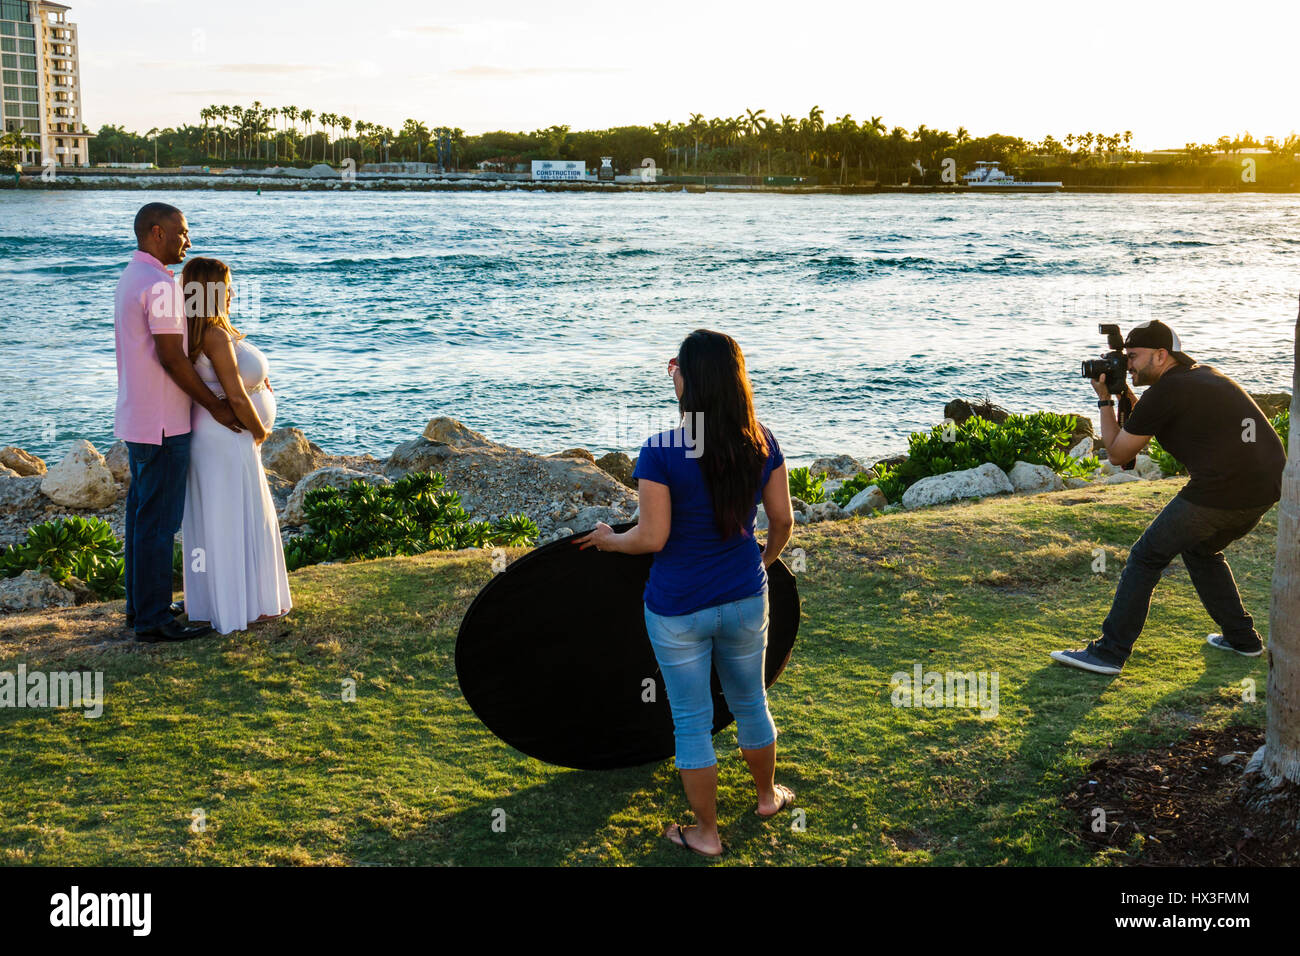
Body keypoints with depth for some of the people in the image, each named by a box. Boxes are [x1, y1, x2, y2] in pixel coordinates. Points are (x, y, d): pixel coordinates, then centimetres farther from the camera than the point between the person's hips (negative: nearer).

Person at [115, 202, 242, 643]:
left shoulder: (130, 278, 14)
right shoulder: (160, 284, -18)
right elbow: (171, 358, -22)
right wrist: (215, 406, -12)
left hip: (136, 418, 10)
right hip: (162, 424, -10)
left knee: (141, 512, 17)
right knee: (158, 520, -4)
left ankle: (141, 603, 27)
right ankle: (153, 619, 1)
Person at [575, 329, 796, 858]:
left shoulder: (660, 452, -21)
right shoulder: (762, 443, -7)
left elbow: (652, 537, -18)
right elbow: (782, 520, 2)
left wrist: (608, 539, 2)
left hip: (678, 609, -4)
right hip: (744, 599, 4)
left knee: (692, 722, 11)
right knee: (750, 703, 26)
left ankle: (706, 833, 25)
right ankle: (767, 795, 47)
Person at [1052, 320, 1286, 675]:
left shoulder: (1164, 392, -6)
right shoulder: (1206, 376, 21)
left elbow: (1118, 452, 4)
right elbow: (1152, 427, 34)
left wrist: (1104, 400, 12)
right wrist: (1125, 394, 24)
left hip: (1221, 492, -9)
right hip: (1269, 486, 9)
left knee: (1147, 557, 3)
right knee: (1201, 550, 30)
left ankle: (1108, 653, 4)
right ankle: (1242, 637, 32)